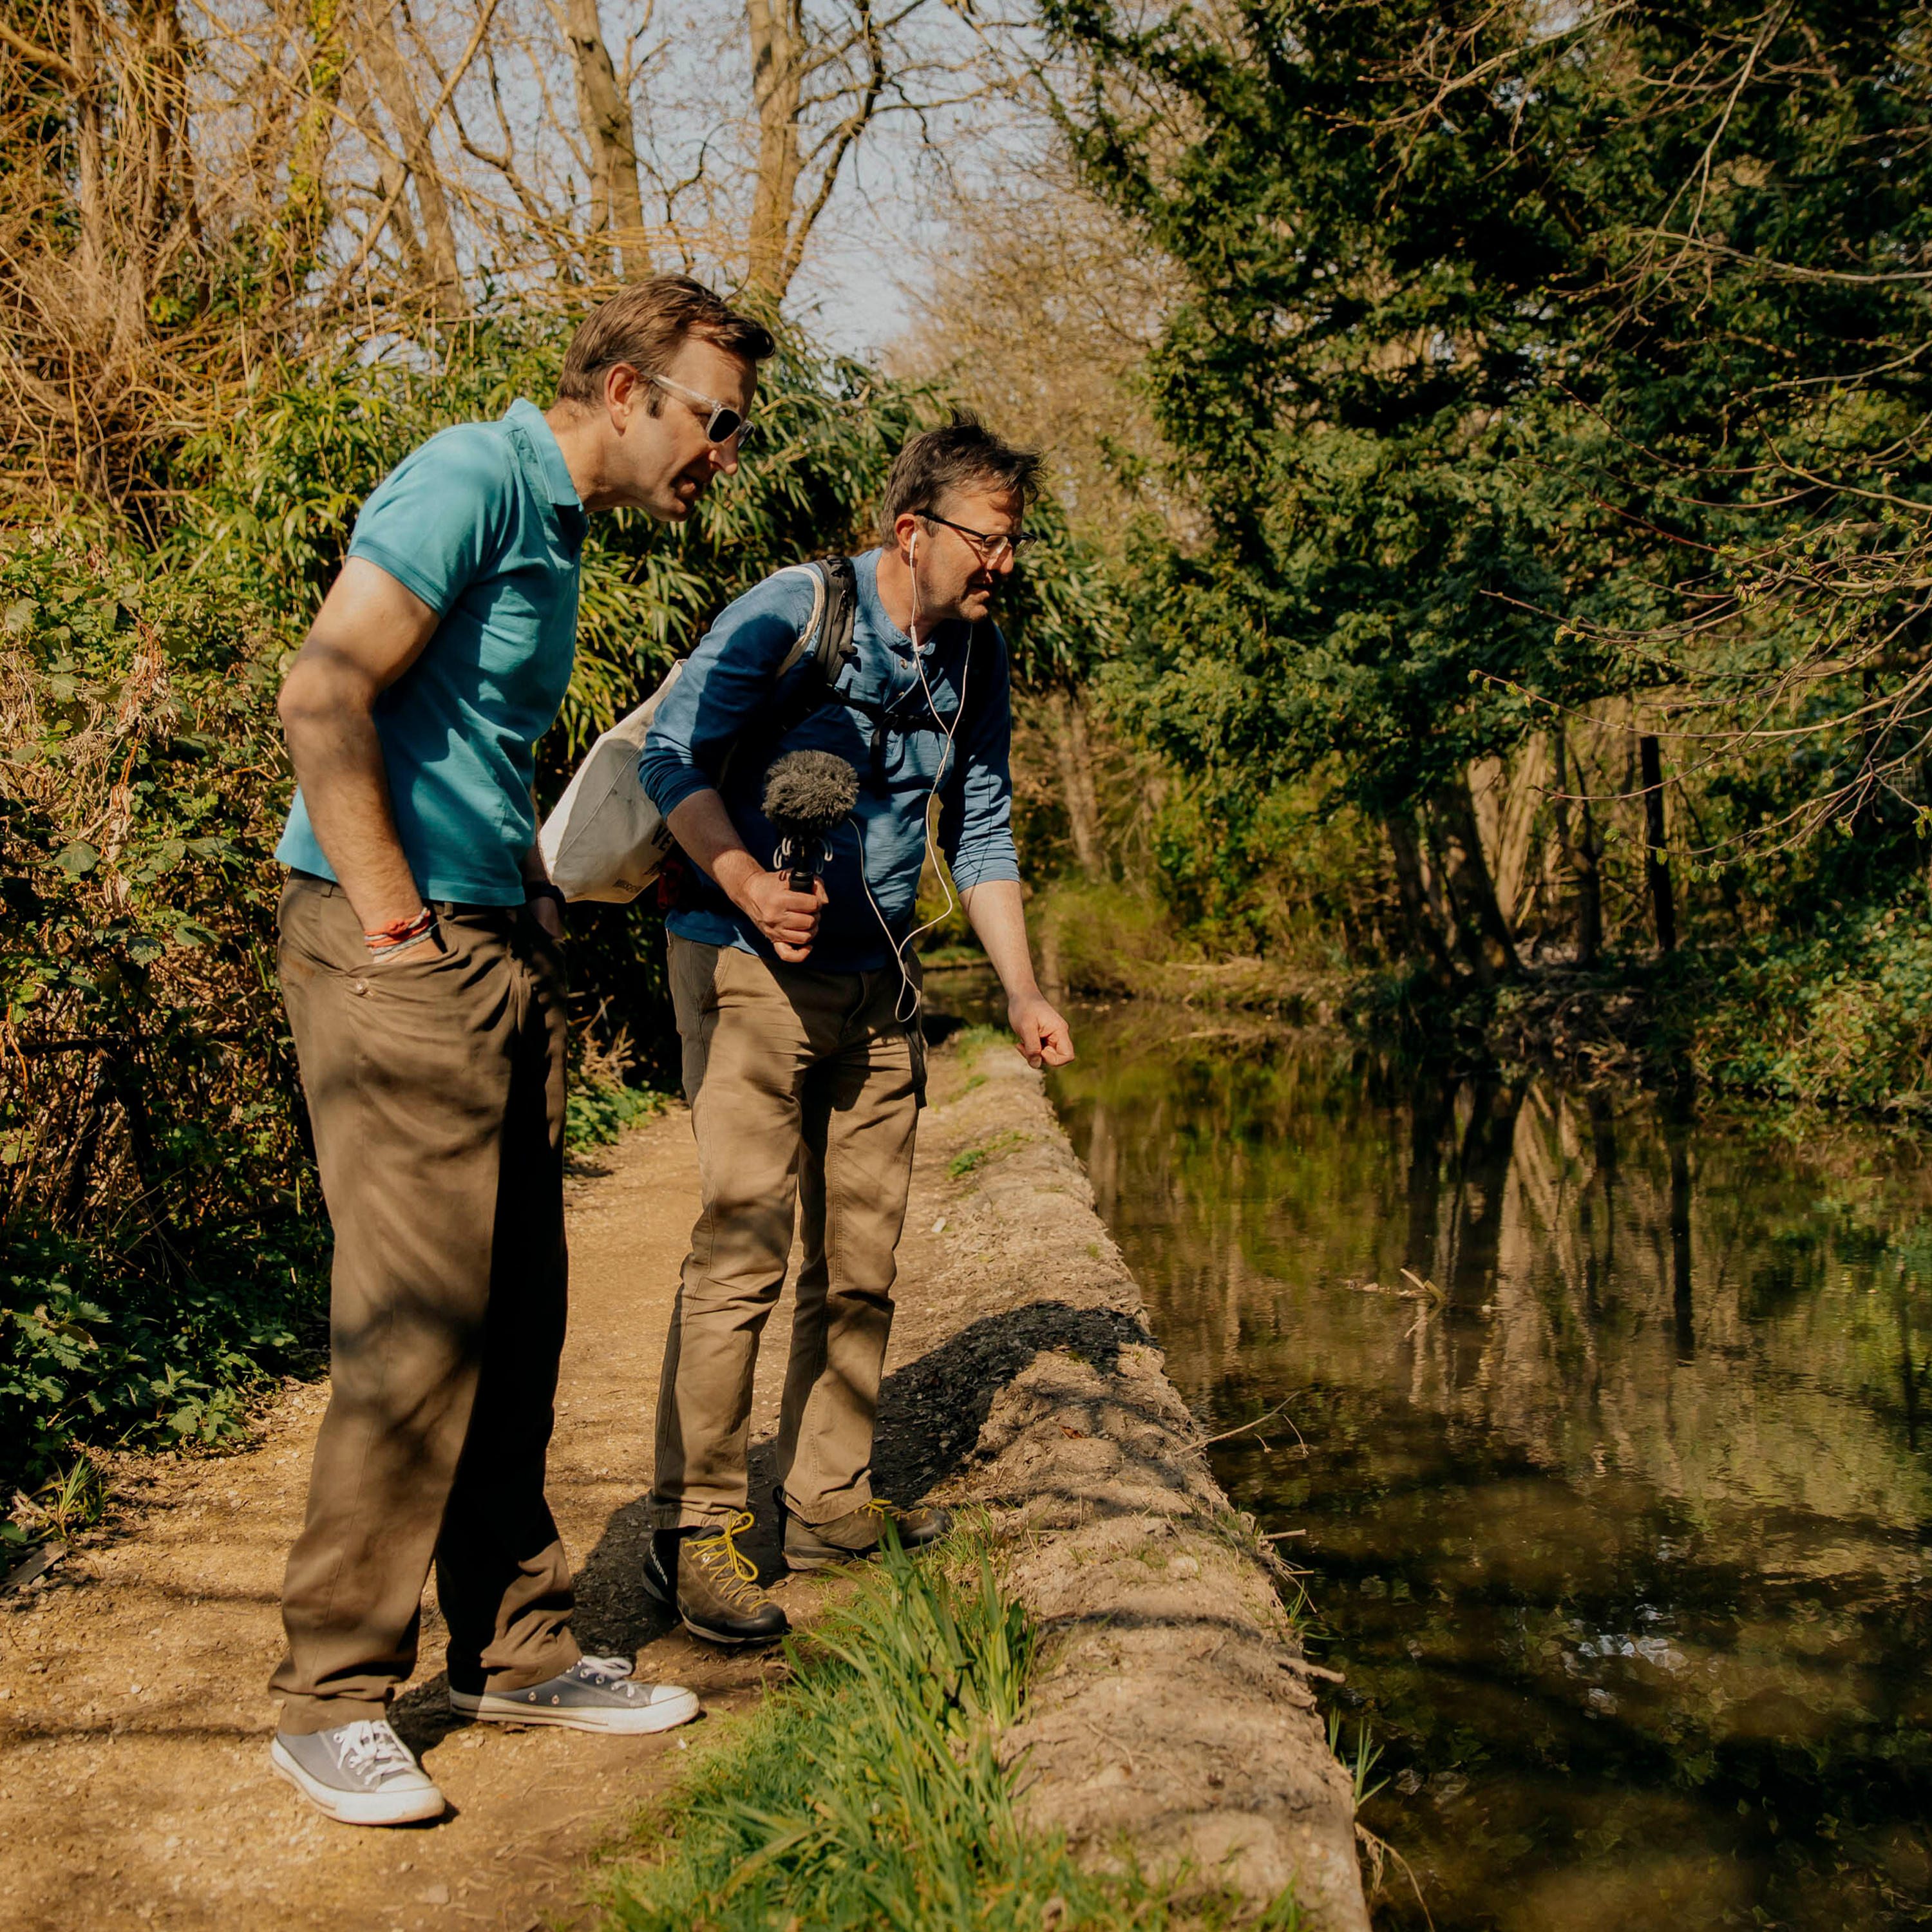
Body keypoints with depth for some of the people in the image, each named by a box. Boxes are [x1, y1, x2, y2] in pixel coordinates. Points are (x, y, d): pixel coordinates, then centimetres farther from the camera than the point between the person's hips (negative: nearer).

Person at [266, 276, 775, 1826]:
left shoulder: (554, 530, 20)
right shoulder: (471, 480, -10)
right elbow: (324, 695, -20)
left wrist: (535, 902, 16)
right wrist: (397, 928, -18)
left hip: (499, 956, 10)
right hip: (399, 954, -10)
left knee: (515, 1320, 12)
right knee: (419, 1329, -8)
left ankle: (516, 1648, 23)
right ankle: (335, 1698, 4)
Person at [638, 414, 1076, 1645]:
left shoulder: (978, 658, 8)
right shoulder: (794, 612, -12)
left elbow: (983, 833, 15)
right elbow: (674, 757, -15)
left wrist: (1023, 992, 8)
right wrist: (748, 884, -30)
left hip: (878, 984, 7)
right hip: (748, 966, -7)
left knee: (862, 1257, 9)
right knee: (744, 1246, -12)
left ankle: (831, 1503, 22)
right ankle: (694, 1529, -3)